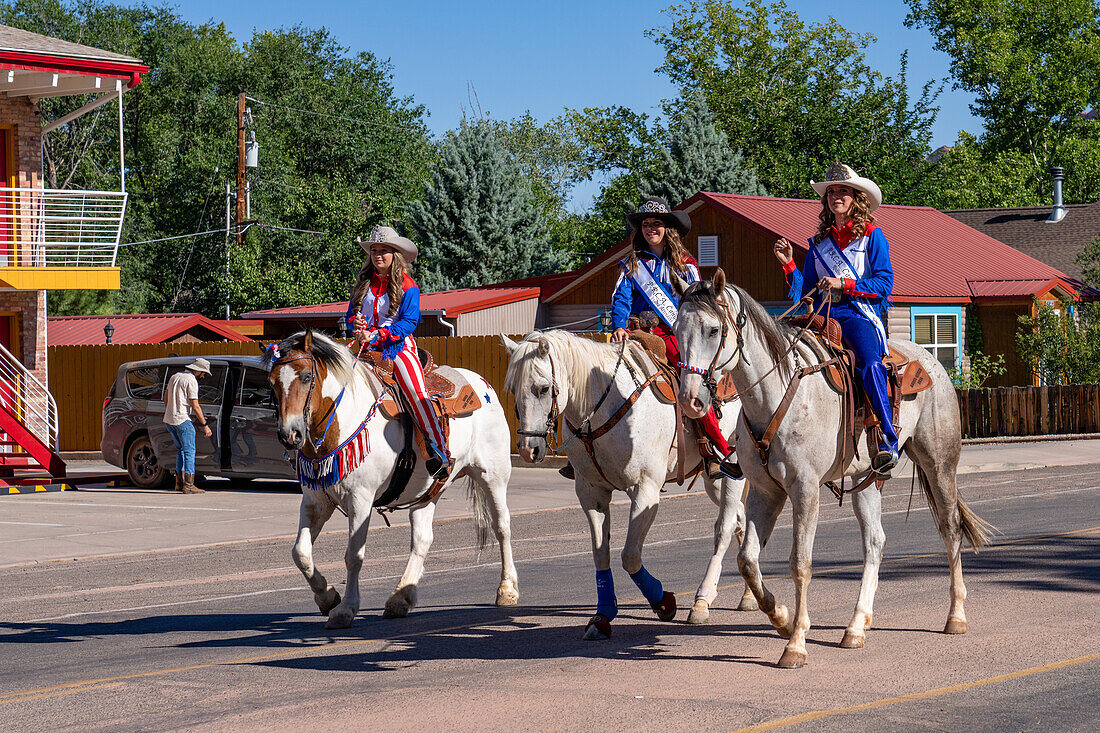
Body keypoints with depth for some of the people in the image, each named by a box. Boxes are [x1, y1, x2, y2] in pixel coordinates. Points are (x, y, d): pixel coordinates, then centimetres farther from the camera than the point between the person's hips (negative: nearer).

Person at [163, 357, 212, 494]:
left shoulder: (175, 376, 14)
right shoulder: (191, 381, -12)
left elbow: (166, 397, 23)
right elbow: (195, 407, -15)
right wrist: (205, 425, -10)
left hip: (168, 420, 9)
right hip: (182, 421, -9)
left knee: (181, 450, 16)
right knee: (189, 451, -6)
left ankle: (179, 483, 14)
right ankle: (188, 485, -11)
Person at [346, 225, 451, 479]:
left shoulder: (407, 286, -2)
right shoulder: (364, 282, 13)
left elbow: (409, 322, -10)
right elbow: (351, 313, 18)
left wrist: (376, 334, -20)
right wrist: (357, 323, -7)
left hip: (397, 345, -5)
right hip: (367, 347, 5)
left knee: (416, 391, -25)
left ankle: (438, 451, -29)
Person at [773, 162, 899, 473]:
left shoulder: (872, 236, 7)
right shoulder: (819, 242, 20)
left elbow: (884, 283, -2)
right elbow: (805, 292, 18)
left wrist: (843, 284, -11)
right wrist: (789, 264, 4)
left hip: (860, 314, -5)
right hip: (823, 317, 5)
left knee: (870, 363, -34)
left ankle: (889, 440, -36)